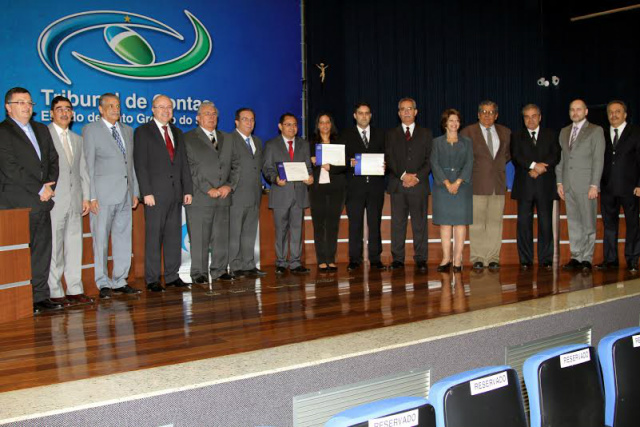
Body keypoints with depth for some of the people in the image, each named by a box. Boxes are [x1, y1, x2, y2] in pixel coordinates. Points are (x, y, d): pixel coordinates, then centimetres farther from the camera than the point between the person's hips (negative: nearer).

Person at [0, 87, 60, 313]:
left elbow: (53, 160, 16)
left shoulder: (41, 130, 18)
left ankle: (40, 296, 16)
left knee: (42, 250, 8)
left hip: (42, 201, 7)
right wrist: (39, 189, -11)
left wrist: (50, 186, -1)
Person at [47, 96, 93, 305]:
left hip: (75, 200, 6)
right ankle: (55, 292, 3)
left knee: (74, 245, 8)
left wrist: (86, 197, 10)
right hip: (54, 201, -6)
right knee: (53, 247, -3)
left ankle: (75, 290, 14)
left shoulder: (77, 139, 19)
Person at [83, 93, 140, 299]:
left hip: (125, 194, 6)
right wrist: (91, 196, -11)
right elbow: (88, 166, -5)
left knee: (123, 238, 8)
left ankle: (119, 282, 16)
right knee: (101, 240, -1)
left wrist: (135, 191, 13)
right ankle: (103, 284, 7)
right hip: (103, 195, -5)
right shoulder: (90, 130, 0)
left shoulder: (128, 130, 17)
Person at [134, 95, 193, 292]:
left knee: (174, 235, 8)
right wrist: (146, 192, -15)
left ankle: (172, 276, 15)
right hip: (155, 193, -5)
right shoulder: (143, 132, 0)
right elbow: (140, 164, -7)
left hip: (176, 193, 6)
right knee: (153, 236, -2)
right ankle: (152, 279, 4)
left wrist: (187, 189, 8)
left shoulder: (177, 133, 17)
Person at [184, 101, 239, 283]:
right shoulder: (188, 139, 1)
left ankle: (219, 270, 17)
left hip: (223, 196, 5)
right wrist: (209, 189, -14)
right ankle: (199, 273, 6)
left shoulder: (226, 139, 18)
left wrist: (229, 185, -1)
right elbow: (190, 168, -8)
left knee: (222, 236, 7)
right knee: (199, 238, -2)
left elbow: (235, 165, 16)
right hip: (199, 198, -5)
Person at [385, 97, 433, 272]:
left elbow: (430, 159, 5)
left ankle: (421, 259, 4)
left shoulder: (426, 133, 13)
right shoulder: (391, 134, 14)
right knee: (397, 223, 0)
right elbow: (389, 159, 4)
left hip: (419, 185, -1)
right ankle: (397, 259, 6)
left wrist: (417, 177, -9)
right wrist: (403, 175, -10)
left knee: (420, 223, -1)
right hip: (397, 185, 1)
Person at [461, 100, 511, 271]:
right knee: (477, 223, -3)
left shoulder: (505, 132, 13)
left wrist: (498, 164, 14)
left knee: (495, 222, 3)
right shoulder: (468, 132, 2)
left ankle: (493, 258, 8)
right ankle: (478, 258, 2)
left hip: (498, 183, 3)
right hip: (477, 184, -3)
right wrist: (470, 169, 2)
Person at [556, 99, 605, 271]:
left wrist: (594, 185, -12)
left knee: (588, 224, -1)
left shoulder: (596, 131, 1)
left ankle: (586, 259, 4)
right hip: (568, 185, 5)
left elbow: (598, 160, -5)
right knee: (573, 223, 7)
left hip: (586, 185, -5)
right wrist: (559, 182, 8)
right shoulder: (564, 132, 17)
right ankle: (576, 257, 12)